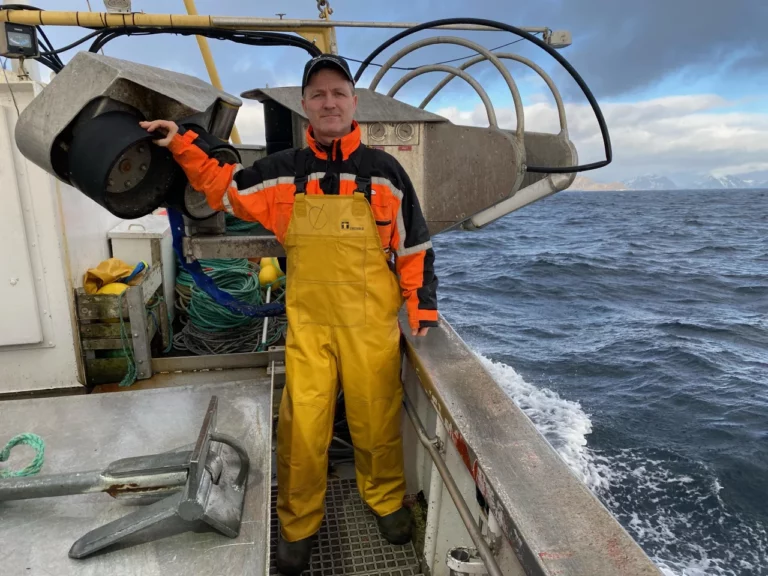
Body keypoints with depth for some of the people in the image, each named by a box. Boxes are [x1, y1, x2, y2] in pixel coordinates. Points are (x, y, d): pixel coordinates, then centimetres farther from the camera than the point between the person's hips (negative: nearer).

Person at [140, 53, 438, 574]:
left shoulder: (385, 170, 1)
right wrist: (182, 146, 7)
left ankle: (386, 499, 39)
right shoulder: (283, 171, 5)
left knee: (377, 421, 10)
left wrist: (423, 308, 1)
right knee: (302, 428, 4)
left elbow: (415, 245, 5)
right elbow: (224, 188, 18)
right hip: (308, 326, 1)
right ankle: (298, 525, 28)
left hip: (373, 326, -1)